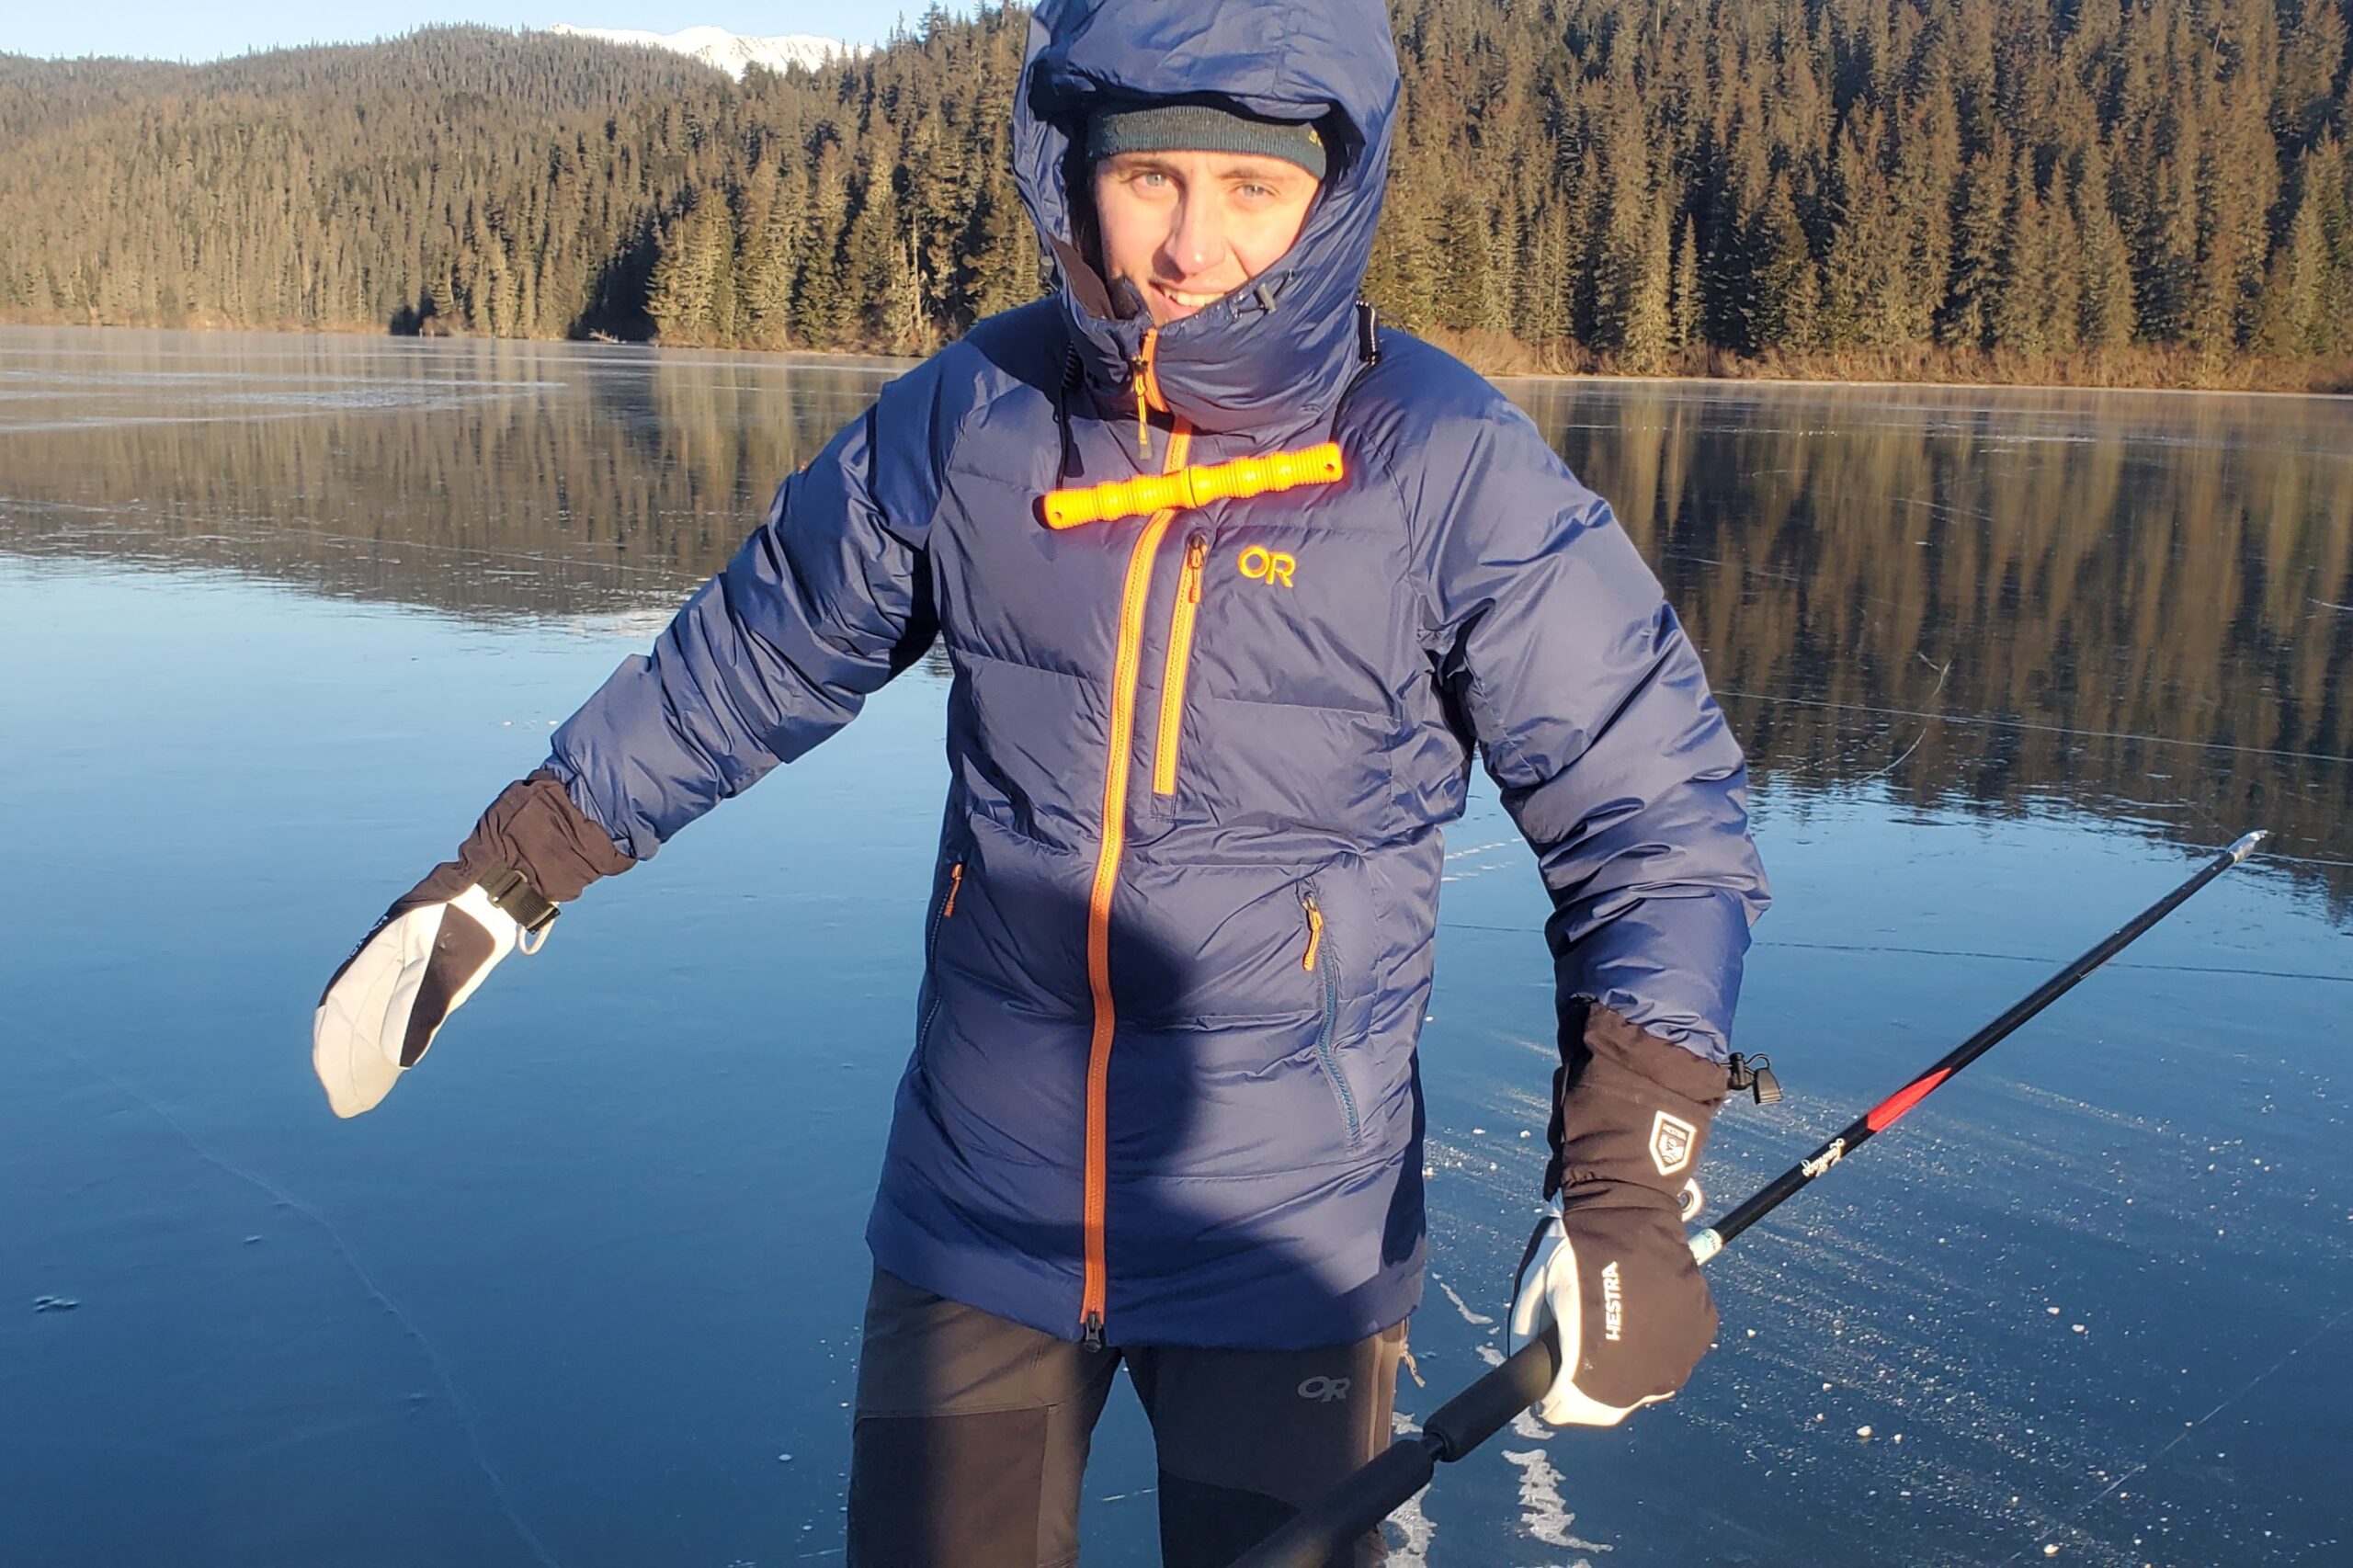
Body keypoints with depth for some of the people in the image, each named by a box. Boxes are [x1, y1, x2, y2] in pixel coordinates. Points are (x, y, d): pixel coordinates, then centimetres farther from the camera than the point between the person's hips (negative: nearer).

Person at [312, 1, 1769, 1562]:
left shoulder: (1454, 470, -13)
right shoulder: (966, 421, -4)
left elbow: (1654, 815, -9)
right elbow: (749, 659, 10)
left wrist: (1624, 1180, -19)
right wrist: (503, 877, 12)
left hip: (1286, 1242, -2)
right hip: (976, 1210, 3)